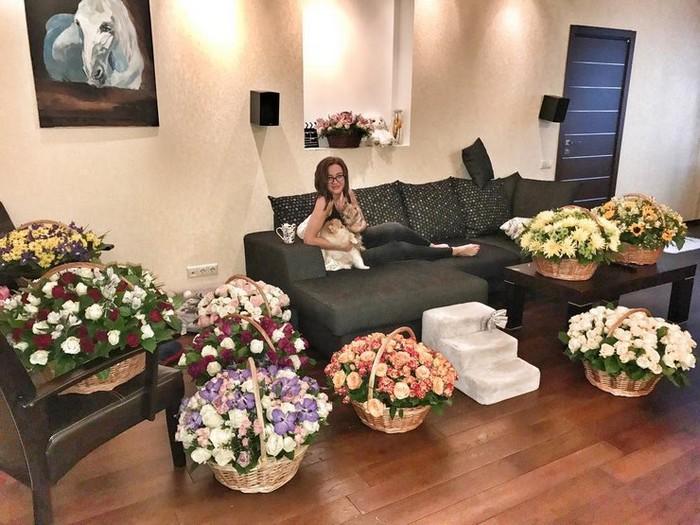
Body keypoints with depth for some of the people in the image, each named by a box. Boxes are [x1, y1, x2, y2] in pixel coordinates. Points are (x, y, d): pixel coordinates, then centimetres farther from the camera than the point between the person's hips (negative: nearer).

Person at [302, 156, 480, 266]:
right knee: (401, 248, -10)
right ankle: (453, 251, 6)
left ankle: (432, 246, 11)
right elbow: (309, 239, -35)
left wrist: (358, 227, -21)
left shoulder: (348, 193, -7)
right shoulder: (324, 202, -29)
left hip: (359, 238, 6)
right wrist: (343, 246, -27)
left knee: (395, 229, -13)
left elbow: (362, 224, 4)